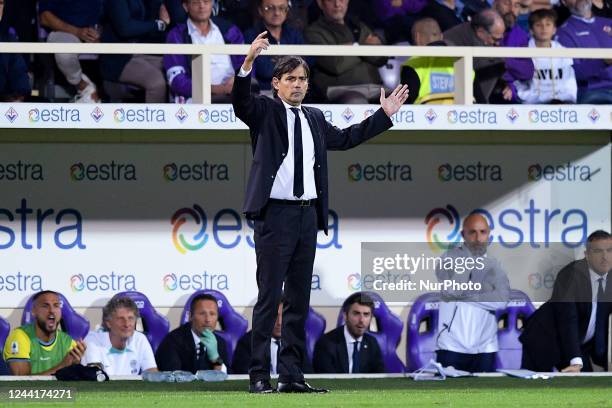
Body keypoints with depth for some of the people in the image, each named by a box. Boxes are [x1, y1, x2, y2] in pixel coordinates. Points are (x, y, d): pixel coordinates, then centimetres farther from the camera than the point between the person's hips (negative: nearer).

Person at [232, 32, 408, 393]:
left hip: (307, 215, 6)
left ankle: (292, 375, 12)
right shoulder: (265, 112, 0)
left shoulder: (315, 119, 18)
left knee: (299, 299, 8)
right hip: (275, 214, -6)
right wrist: (249, 63, -35)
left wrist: (385, 115, 32)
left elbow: (344, 138, 32)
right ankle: (260, 375, -4)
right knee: (269, 298, -6)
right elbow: (240, 101, -19)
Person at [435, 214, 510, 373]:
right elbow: (451, 290, -16)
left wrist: (468, 294, -11)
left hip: (484, 347, 3)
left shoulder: (494, 266, 10)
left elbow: (501, 299, -8)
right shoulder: (449, 258, 1)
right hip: (452, 345, -3)